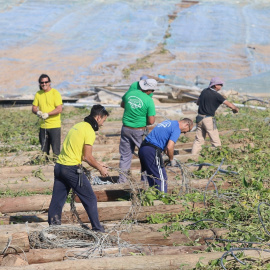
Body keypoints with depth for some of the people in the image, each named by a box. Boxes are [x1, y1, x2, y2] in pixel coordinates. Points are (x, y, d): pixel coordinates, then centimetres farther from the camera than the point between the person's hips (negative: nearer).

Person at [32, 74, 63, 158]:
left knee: (56, 148, -5)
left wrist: (47, 114, -21)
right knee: (44, 148, 10)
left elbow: (59, 109, -13)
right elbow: (34, 108, 11)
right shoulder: (38, 94, 9)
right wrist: (37, 112, -11)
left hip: (54, 125, -5)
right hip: (43, 125, 5)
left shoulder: (55, 93, -6)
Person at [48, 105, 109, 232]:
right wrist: (100, 168, 0)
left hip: (59, 166, 8)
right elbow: (87, 157, -14)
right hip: (72, 169, -8)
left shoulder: (78, 126, 16)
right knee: (90, 198, 3)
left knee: (57, 199, 12)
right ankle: (97, 228, 9)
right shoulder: (89, 131, -11)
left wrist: (96, 163, 24)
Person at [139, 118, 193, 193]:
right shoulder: (177, 129, -8)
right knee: (161, 178, 0)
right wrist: (171, 160, 0)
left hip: (142, 148, 9)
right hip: (152, 151, -9)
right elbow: (169, 147, -17)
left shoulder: (168, 122, 20)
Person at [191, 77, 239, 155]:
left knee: (198, 140, 10)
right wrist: (236, 109, 7)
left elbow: (198, 102, 21)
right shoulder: (216, 95, -12)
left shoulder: (204, 91, 7)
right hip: (209, 119, -7)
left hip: (199, 118, 7)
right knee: (216, 141, 2)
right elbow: (230, 105, -11)